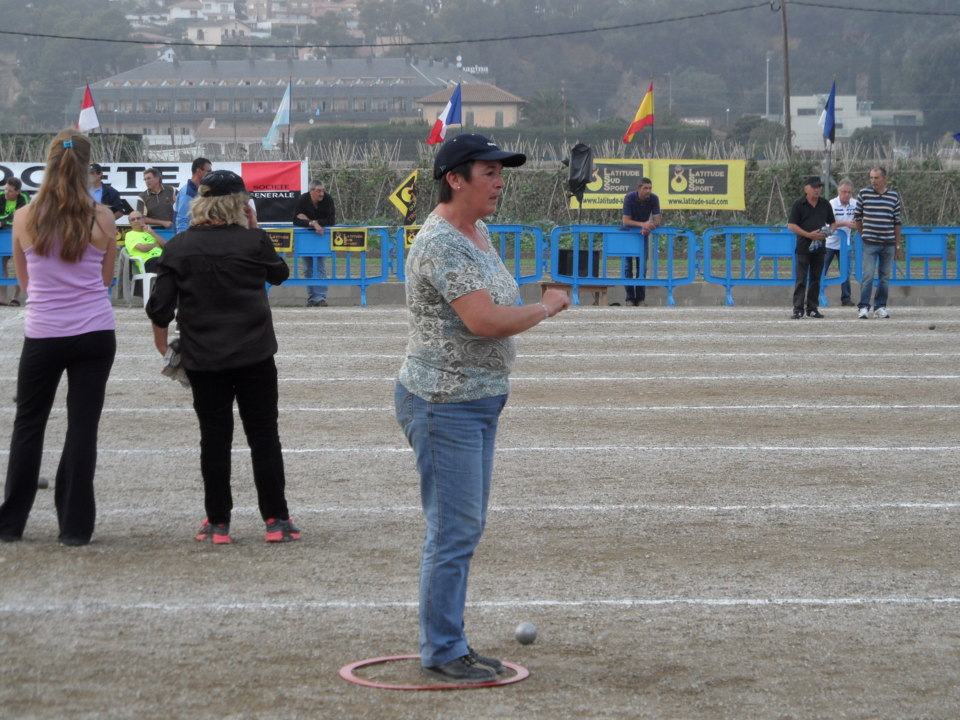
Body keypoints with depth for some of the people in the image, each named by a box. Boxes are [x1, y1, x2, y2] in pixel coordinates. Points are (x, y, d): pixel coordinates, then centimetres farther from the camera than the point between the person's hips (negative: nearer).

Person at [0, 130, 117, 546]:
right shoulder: (102, 219, -6)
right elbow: (106, 278, 6)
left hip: (43, 335, 0)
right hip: (95, 332, 0)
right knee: (83, 426, 4)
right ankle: (75, 526, 5)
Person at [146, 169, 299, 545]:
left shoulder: (178, 247, -3)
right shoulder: (253, 241, -6)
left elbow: (161, 304, -3)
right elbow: (279, 273, 12)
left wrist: (161, 338, 14)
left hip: (203, 358, 1)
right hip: (254, 355, -1)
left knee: (214, 436, 7)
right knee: (263, 433, 6)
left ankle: (217, 522, 9)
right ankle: (276, 519, 5)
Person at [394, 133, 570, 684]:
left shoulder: (479, 234, 12)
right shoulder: (442, 244, -20)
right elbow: (486, 321, -28)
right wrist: (548, 307, -13)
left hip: (480, 402, 10)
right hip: (444, 405, -10)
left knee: (467, 529, 14)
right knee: (453, 532, -6)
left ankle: (449, 644, 22)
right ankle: (441, 652, 3)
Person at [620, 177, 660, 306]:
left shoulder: (654, 199, -16)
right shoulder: (629, 198, -23)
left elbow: (656, 221, -17)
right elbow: (626, 221, -27)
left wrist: (647, 228, -39)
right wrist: (642, 224, -41)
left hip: (643, 233, 2)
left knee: (642, 265, -2)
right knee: (628, 265, -5)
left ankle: (641, 298, 0)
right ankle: (630, 298, -3)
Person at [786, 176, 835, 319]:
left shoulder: (825, 204, 11)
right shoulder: (799, 204, -2)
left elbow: (832, 222, 20)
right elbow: (791, 225, -7)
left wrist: (829, 231, -3)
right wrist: (809, 235, -16)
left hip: (819, 247, 4)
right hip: (803, 247, -4)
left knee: (815, 279, 8)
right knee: (801, 280, -7)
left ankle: (812, 308, 14)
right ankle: (798, 309, -7)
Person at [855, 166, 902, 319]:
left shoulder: (894, 196, 5)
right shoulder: (863, 194, 1)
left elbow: (897, 222, 9)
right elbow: (857, 217, 10)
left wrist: (897, 245, 8)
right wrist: (863, 235, 10)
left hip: (888, 244, 2)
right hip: (870, 243, -2)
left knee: (885, 277, 6)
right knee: (868, 275, -9)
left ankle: (880, 306, 13)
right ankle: (863, 307, -6)